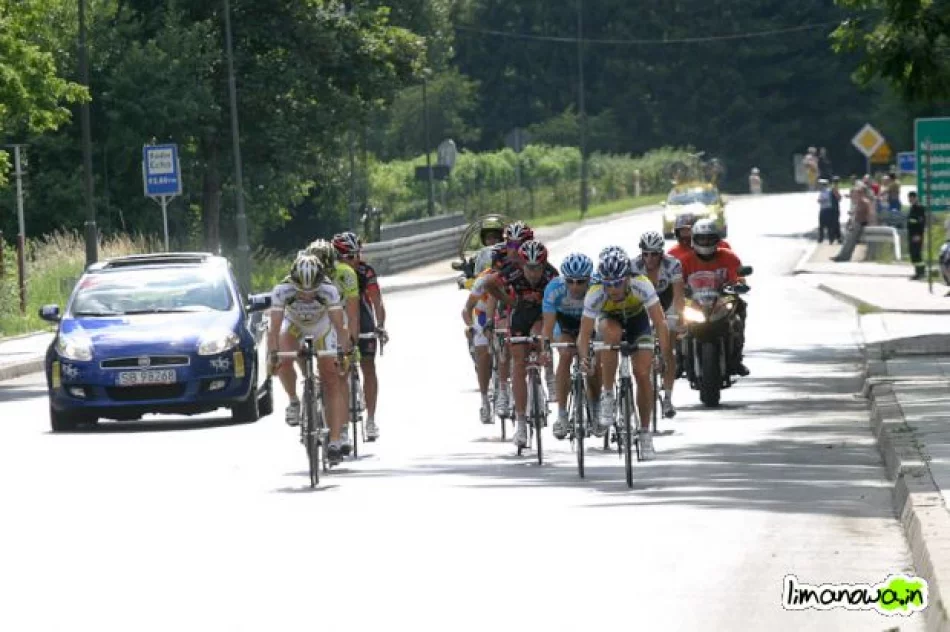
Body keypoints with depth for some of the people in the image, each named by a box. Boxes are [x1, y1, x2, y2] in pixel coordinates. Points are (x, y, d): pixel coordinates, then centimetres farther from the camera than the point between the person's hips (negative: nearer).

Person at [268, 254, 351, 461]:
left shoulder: (329, 290, -35)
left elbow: (339, 325, -38)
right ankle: (294, 401, -2)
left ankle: (335, 440, -9)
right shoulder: (282, 290, -34)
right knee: (283, 360, -29)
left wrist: (343, 350, -52)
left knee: (330, 378, -9)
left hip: (322, 327, 0)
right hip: (293, 325, 0)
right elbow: (274, 327, -37)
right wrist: (272, 353, -50)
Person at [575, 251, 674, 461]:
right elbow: (585, 333, -32)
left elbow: (660, 322, -35)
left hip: (637, 319, 1)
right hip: (608, 319, 0)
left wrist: (666, 354, -46)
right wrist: (584, 356, -51)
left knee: (643, 374, -12)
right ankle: (607, 398, -25)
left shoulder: (641, 285, -36)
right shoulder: (595, 295, -35)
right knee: (613, 333, -37)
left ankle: (645, 433, 4)